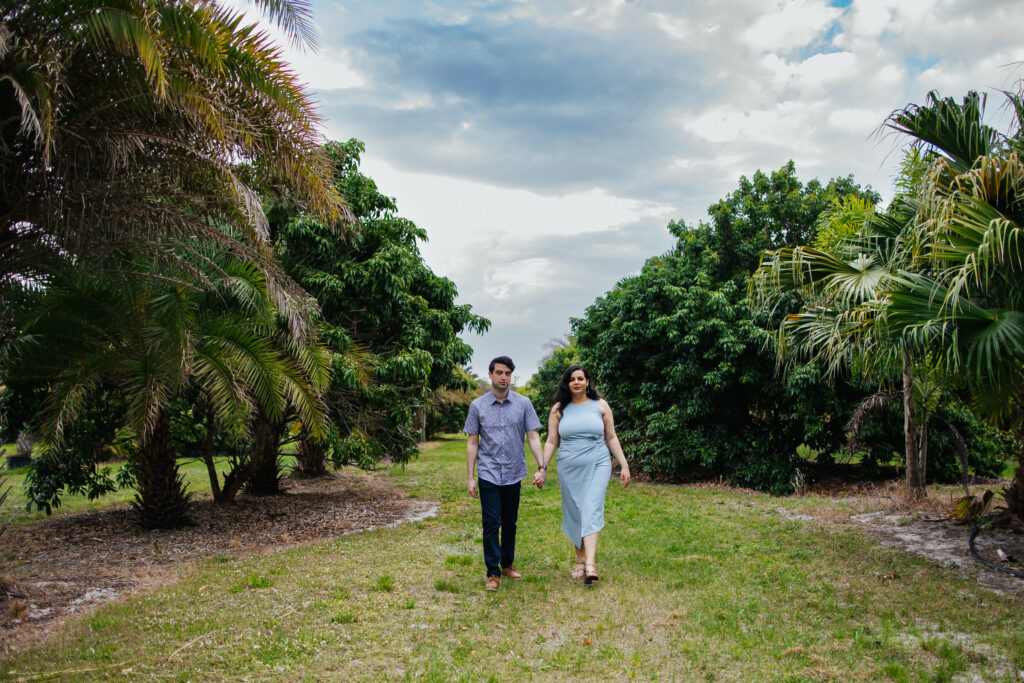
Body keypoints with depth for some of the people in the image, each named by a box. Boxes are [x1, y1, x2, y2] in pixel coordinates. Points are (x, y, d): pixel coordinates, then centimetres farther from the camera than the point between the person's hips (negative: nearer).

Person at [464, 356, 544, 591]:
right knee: (491, 523, -2)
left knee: (510, 523, 13)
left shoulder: (523, 403, 1)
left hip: (514, 474, 1)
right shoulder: (477, 406, 0)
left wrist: (542, 467, -9)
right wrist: (470, 477, 0)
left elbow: (533, 436, 0)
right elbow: (472, 443, 3)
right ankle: (493, 572, 7)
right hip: (488, 474, -1)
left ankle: (508, 564, 29)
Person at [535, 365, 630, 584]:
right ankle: (580, 561, 19)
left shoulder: (600, 405, 5)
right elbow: (551, 442, 8)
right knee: (574, 514, 5)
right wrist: (542, 468, 0)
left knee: (591, 511, -14)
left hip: (597, 466, -2)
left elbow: (611, 438, 8)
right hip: (569, 469, 2)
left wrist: (624, 465, 4)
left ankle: (590, 565, -23)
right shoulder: (559, 409, 6)